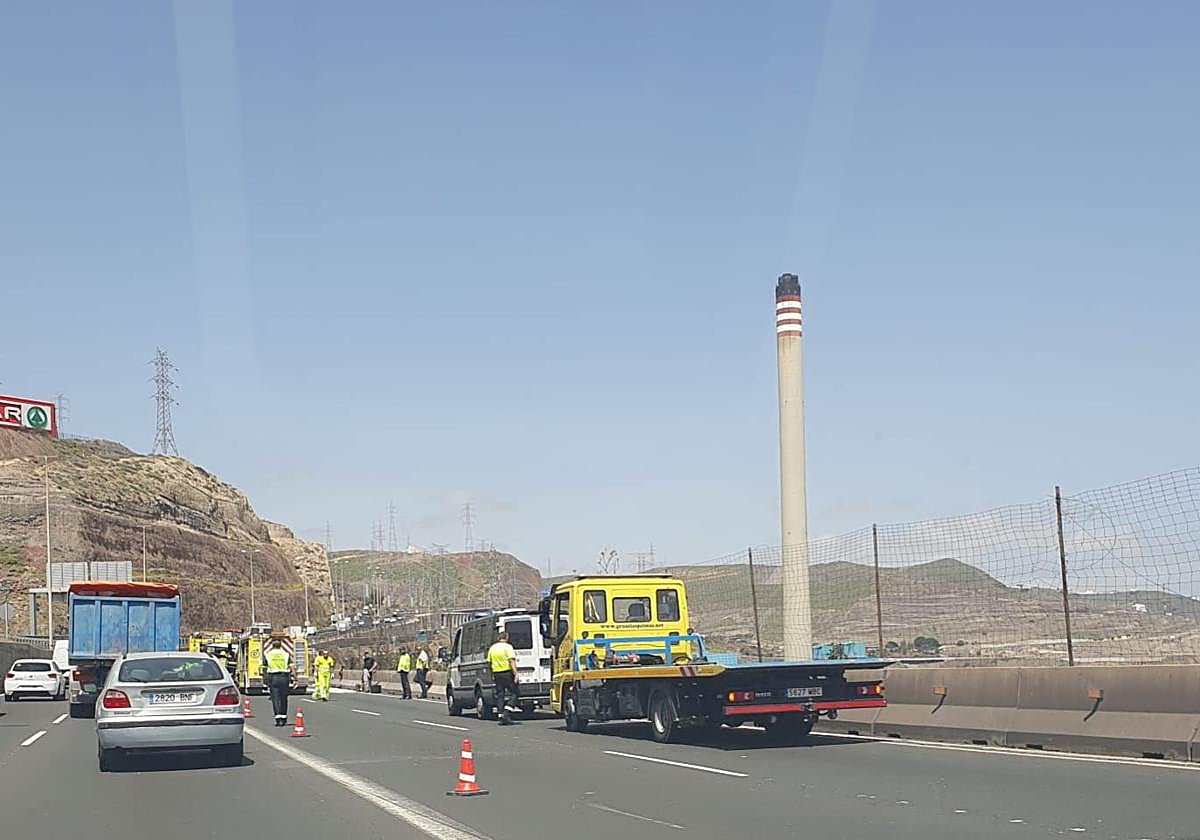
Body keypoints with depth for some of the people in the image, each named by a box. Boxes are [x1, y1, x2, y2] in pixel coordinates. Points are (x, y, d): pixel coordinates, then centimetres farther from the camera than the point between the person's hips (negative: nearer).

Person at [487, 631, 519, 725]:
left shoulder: (492, 648, 11)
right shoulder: (508, 647, -7)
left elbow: (489, 662, 15)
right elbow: (511, 661, -17)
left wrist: (492, 675, 23)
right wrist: (515, 673, -19)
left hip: (497, 673, 5)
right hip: (507, 672, -5)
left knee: (500, 695, 9)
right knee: (513, 691, 4)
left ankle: (501, 715, 6)